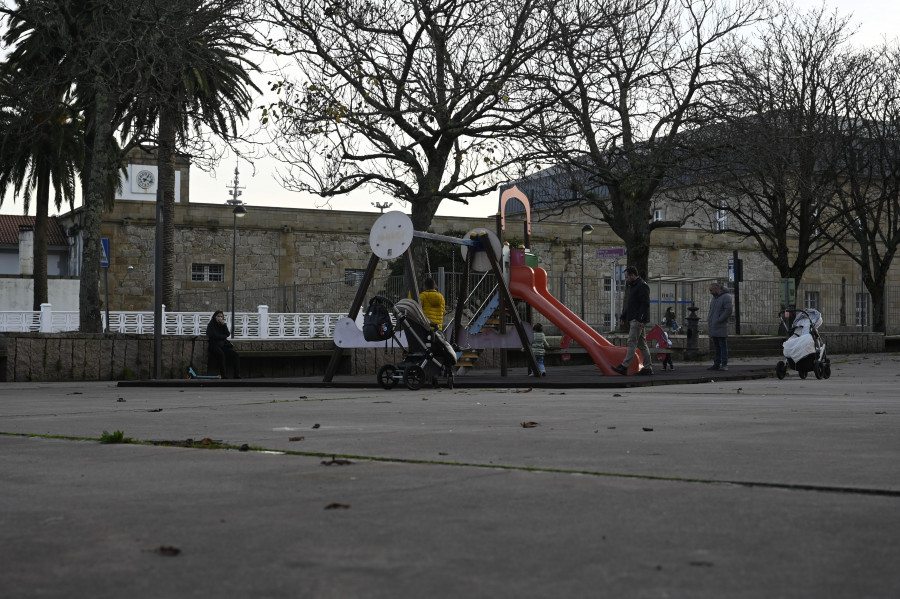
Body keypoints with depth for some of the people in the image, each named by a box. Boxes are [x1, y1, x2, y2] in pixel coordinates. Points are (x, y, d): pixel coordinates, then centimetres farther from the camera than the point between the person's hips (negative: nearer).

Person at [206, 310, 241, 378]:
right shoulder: (211, 325, 4)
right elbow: (214, 336, -8)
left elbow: (228, 334, 5)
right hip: (214, 345, -6)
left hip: (223, 345, 6)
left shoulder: (222, 325, 19)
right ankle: (222, 375, -36)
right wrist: (224, 336, 4)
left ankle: (237, 375, -23)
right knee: (221, 354, -37)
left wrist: (224, 325, -4)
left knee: (235, 355, -18)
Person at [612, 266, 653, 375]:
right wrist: (623, 317, 21)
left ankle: (624, 366, -16)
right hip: (633, 320, 10)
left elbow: (645, 304, -19)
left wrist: (641, 319, -24)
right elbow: (630, 305, 28)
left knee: (632, 342, -12)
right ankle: (647, 367, 9)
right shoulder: (634, 286, 22)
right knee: (641, 344, 8)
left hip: (638, 320, -10)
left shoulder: (643, 286, -10)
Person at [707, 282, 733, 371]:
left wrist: (719, 320, -17)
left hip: (721, 327, -8)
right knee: (716, 347, 9)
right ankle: (716, 364, 11)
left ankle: (724, 365, -5)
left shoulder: (726, 297, -9)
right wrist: (709, 320, 11)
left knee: (723, 346, -6)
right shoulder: (715, 297, 18)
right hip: (713, 328, 8)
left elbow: (728, 310, -18)